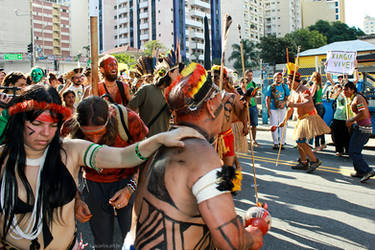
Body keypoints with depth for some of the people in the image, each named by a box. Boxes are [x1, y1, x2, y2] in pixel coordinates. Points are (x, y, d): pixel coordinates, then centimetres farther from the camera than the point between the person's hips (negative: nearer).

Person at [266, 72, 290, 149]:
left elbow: (288, 96, 11)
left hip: (282, 109, 1)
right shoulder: (271, 87, 2)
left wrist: (284, 103, -8)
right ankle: (275, 143, 8)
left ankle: (282, 143, 7)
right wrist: (268, 109, -5)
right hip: (273, 109, -1)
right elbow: (267, 99, 2)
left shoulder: (285, 86, 8)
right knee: (274, 126, -1)